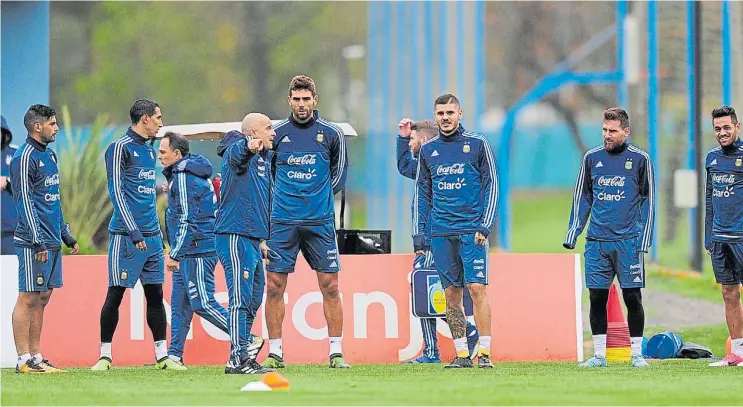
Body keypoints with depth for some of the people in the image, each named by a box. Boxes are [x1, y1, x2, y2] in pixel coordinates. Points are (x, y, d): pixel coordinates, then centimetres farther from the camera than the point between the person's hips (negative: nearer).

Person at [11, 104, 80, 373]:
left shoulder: (49, 155, 17)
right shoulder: (24, 158, -11)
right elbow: (25, 202, -15)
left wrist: (66, 235, 22)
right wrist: (38, 242, -19)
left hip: (52, 242, 9)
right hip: (34, 243, -9)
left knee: (42, 298, 9)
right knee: (28, 298, -6)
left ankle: (36, 357, 12)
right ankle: (24, 360, -5)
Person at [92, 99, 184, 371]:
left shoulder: (149, 149, 16)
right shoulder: (120, 148, -8)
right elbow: (116, 192, -13)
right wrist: (134, 232, -19)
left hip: (151, 236, 8)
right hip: (126, 236, -8)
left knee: (155, 295, 7)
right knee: (115, 294, -3)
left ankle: (162, 356, 9)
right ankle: (105, 355, 4)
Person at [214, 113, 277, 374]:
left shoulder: (263, 159, 22)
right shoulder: (238, 151, -8)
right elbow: (236, 153, -35)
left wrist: (261, 239, 29)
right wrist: (249, 147, -59)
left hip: (252, 239, 10)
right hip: (235, 236, -10)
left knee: (253, 300, 14)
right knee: (242, 299, -13)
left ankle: (243, 355, 21)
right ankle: (238, 358, -15)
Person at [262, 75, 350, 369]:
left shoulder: (331, 133, 3)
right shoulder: (276, 133, 3)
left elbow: (340, 169, 17)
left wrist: (321, 196, 11)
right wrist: (280, 195, 8)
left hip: (320, 221, 0)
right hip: (282, 221, 0)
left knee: (330, 287, -2)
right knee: (274, 287, -2)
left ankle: (336, 352, 4)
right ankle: (275, 353, 5)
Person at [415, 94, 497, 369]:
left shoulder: (477, 145, 2)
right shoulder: (428, 150, 12)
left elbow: (491, 185, 2)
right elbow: (423, 192, 17)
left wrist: (485, 225, -7)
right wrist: (418, 231, 10)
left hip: (471, 229, -4)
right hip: (440, 232, 4)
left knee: (477, 287, -12)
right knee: (451, 293, 3)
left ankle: (485, 353, -10)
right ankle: (461, 354, 7)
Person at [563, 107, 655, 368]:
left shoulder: (639, 159, 1)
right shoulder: (592, 158, 8)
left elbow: (648, 201, 3)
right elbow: (582, 198, 14)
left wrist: (644, 239, -5)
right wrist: (572, 235, 7)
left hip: (628, 241, -3)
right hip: (596, 241, 3)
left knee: (632, 298, -1)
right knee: (597, 298, 3)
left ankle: (637, 353, 7)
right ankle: (599, 354, 9)